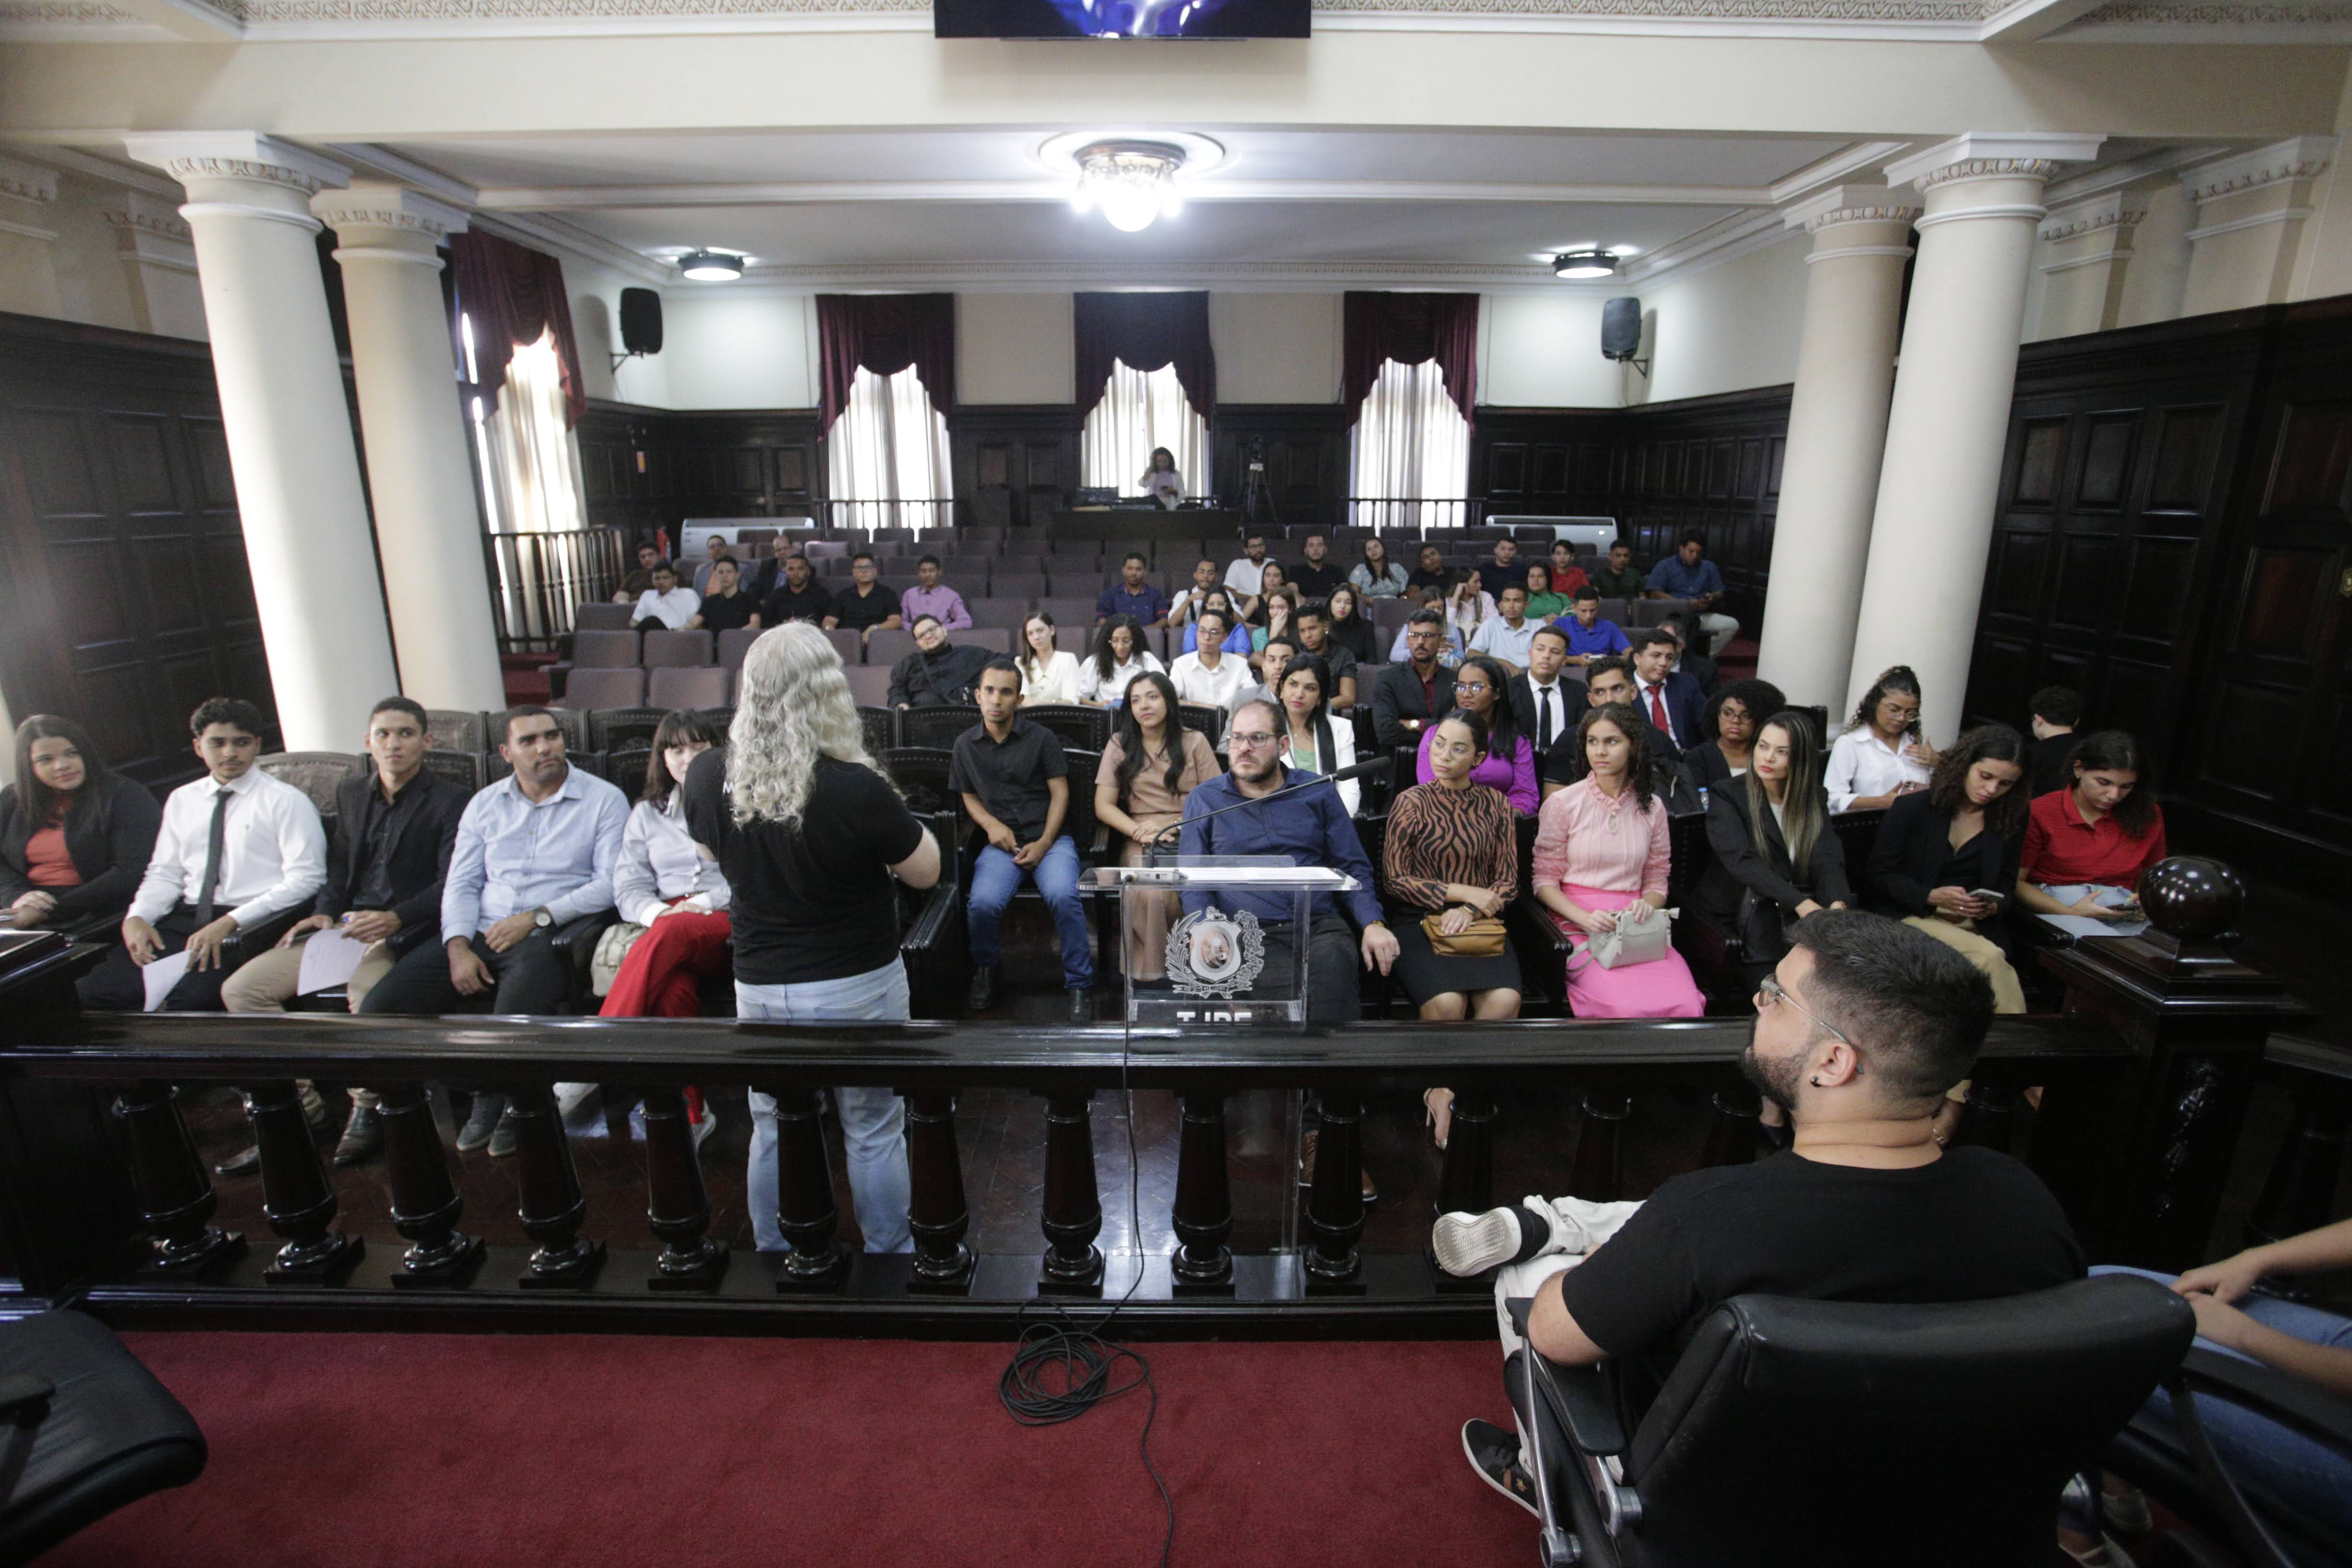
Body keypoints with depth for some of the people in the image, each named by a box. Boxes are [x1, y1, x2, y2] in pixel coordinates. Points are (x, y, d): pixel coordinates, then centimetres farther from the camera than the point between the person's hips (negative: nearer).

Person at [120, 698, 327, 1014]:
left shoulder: (285, 800, 1)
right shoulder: (181, 800, 20)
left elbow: (304, 878, -9)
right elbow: (164, 874, 19)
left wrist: (229, 924, -17)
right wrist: (136, 918, -2)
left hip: (250, 927, -5)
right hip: (186, 919, 5)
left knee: (191, 995, -30)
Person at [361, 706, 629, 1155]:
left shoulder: (603, 800, 2)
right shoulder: (485, 804, 18)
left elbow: (611, 882, -7)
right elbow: (461, 883, 13)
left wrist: (537, 918, -15)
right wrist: (459, 946, -4)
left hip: (549, 937, -5)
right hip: (479, 935, 5)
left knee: (514, 1011, -34)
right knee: (379, 1008, -13)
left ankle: (508, 1102, 0)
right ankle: (483, 1092, 4)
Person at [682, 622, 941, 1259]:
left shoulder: (707, 777, -10)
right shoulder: (856, 788, -26)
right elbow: (925, 871, -11)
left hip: (759, 986, 4)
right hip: (858, 987, -4)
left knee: (773, 1128, 21)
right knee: (873, 1131, 14)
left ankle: (774, 1255, 37)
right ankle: (888, 1252, 30)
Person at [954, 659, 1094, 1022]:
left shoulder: (1041, 739, 4)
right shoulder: (966, 745, 11)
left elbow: (1060, 793, 2)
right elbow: (969, 798, 17)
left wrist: (1044, 844, -10)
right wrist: (992, 824, -5)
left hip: (1049, 838, -1)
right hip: (1001, 842, 2)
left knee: (1063, 896, -32)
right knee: (983, 903, -28)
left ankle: (1080, 984, -13)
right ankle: (984, 969, 5)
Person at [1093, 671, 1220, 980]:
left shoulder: (1194, 742, 13)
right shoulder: (1120, 745, 14)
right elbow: (1103, 806, 6)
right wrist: (1140, 831, -11)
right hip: (1140, 840, 0)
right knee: (1147, 894, -34)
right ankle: (1149, 975, -18)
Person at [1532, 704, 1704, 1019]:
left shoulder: (1652, 807, 12)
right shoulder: (1563, 803, 2)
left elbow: (1657, 880, 16)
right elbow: (1544, 881, 1)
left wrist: (1647, 906, -7)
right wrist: (1585, 919, -15)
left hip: (1638, 930, 3)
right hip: (1578, 929, -3)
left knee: (1686, 1005, -23)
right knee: (1628, 1007, -29)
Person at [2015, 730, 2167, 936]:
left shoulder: (2148, 816, 14)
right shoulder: (2040, 813, 0)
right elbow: (2015, 882, -4)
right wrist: (2070, 912, -15)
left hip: (2125, 918, 4)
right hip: (2055, 910, -4)